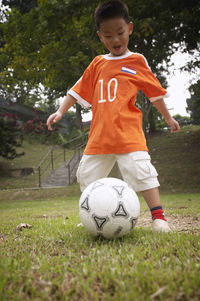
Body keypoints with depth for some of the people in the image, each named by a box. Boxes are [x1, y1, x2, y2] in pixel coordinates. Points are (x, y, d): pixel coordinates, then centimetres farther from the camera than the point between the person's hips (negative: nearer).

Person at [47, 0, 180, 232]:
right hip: (99, 134, 5)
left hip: (127, 132, -4)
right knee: (87, 175, 8)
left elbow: (155, 92, 13)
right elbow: (79, 90, 18)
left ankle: (158, 216, -7)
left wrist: (168, 118, 18)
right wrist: (61, 111, 9)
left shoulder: (137, 61, 6)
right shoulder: (97, 64, 14)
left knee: (140, 168, -17)